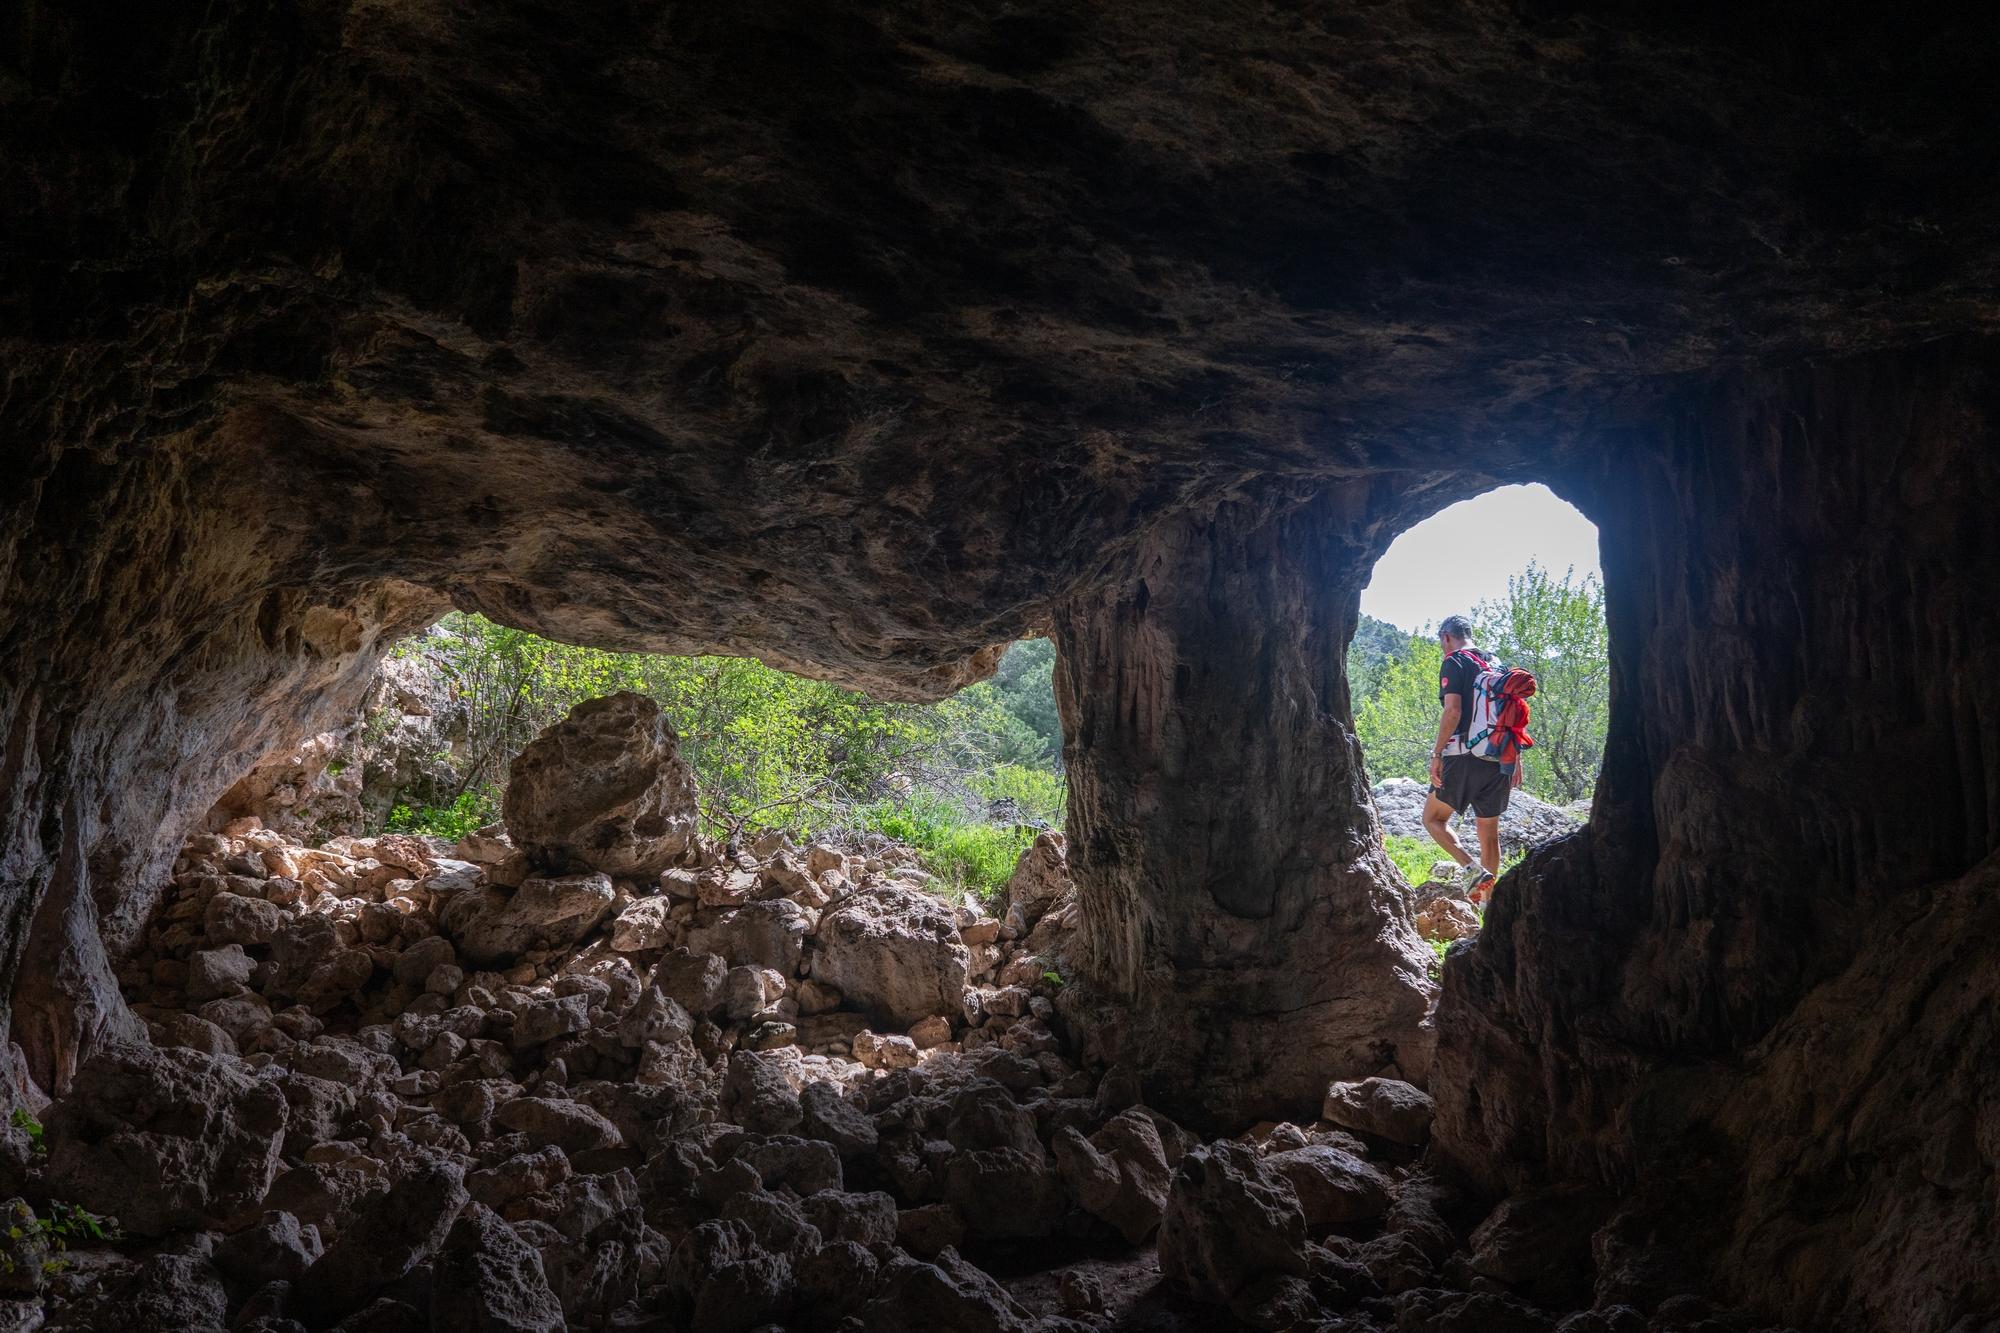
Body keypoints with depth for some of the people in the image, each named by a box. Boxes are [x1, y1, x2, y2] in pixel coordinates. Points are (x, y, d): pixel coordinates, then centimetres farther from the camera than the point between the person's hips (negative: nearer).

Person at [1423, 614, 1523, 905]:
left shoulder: (1455, 662, -4)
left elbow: (1452, 710, -16)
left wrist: (1437, 753, -15)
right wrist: (1515, 758, 19)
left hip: (1464, 756, -7)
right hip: (1499, 758, 7)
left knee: (1432, 818, 6)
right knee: (1489, 831, 11)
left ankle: (1472, 869, -14)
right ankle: (1487, 901, 12)